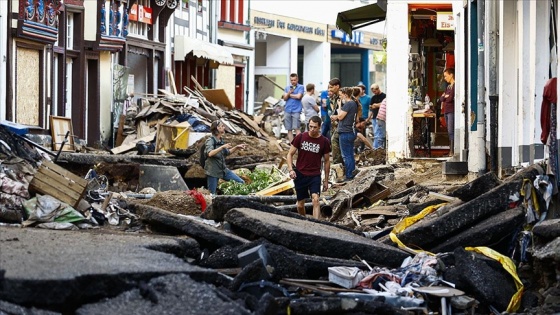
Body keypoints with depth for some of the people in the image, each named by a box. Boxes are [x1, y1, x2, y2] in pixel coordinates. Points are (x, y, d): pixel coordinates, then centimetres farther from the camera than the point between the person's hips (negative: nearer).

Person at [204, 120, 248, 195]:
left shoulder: (221, 140, 8)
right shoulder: (210, 140, -14)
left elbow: (227, 152, 21)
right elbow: (210, 153, -31)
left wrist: (236, 147, 9)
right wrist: (222, 147, -34)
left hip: (223, 169, 7)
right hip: (213, 171, -7)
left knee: (241, 182, 3)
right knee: (212, 194, -2)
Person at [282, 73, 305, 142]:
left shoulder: (300, 87, 2)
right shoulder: (287, 88, 16)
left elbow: (298, 96, -11)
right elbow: (285, 98, 8)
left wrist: (289, 95, 1)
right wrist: (289, 92, -10)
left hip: (296, 110, -5)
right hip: (287, 110, 5)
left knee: (296, 128, -13)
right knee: (289, 129, 5)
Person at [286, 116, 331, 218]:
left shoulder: (324, 141, -2)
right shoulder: (300, 137, -2)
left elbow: (326, 161, 8)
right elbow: (290, 154, 4)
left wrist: (326, 180, 10)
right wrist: (291, 169, -12)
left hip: (315, 176, -1)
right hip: (300, 174, 1)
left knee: (315, 199, -21)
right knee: (300, 204, 7)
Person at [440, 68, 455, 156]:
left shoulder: (455, 85, -8)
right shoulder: (448, 86, 19)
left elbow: (450, 98, -16)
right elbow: (441, 98, 17)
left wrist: (445, 97, 4)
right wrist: (445, 97, -4)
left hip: (452, 111, -9)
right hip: (446, 111, 9)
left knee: (451, 131, -12)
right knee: (449, 132, 8)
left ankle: (452, 151, -14)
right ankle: (451, 150, 8)